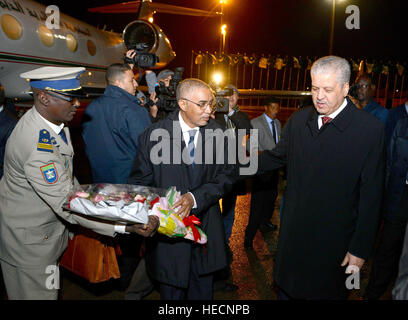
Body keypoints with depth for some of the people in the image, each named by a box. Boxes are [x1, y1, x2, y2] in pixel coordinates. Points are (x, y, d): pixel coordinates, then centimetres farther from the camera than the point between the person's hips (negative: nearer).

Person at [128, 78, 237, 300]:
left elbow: (228, 174, -6)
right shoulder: (153, 135, -10)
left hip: (206, 227, 2)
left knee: (202, 291, 21)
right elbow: (140, 182, -5)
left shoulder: (217, 133, -3)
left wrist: (196, 197, -20)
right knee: (172, 291, 17)